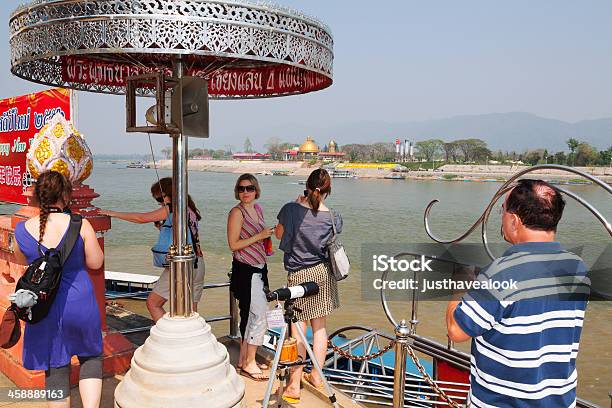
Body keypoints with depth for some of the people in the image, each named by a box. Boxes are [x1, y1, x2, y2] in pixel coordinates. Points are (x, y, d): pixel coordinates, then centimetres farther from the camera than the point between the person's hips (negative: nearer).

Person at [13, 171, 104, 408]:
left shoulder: (22, 230, -6)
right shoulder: (80, 226, -14)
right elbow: (96, 263, -3)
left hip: (43, 310, 2)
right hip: (80, 306, -2)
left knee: (55, 369, 16)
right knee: (91, 356, 20)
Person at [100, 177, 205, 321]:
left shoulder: (172, 208, -11)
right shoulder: (191, 209, 15)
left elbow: (142, 218, -8)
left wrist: (113, 213, 0)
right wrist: (162, 227, 12)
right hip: (198, 265, 9)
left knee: (153, 303, 3)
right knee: (191, 311, 12)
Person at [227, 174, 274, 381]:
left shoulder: (257, 208, 11)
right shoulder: (237, 212, -13)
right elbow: (233, 245, -18)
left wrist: (267, 236, 10)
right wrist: (259, 236, -20)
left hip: (259, 268, 8)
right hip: (245, 270, -8)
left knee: (250, 315, 14)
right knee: (258, 316, -7)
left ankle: (244, 359, 25)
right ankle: (249, 364, 4)